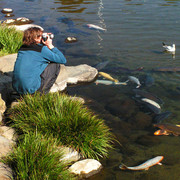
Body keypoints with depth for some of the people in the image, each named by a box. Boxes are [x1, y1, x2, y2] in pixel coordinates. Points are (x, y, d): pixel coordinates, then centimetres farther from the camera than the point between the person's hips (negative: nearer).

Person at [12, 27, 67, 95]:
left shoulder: (22, 47, 12)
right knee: (56, 65, 5)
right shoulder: (41, 49, -7)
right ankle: (41, 93, 4)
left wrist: (44, 45, 19)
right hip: (30, 89, -7)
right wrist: (50, 46, 5)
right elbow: (63, 60, -1)